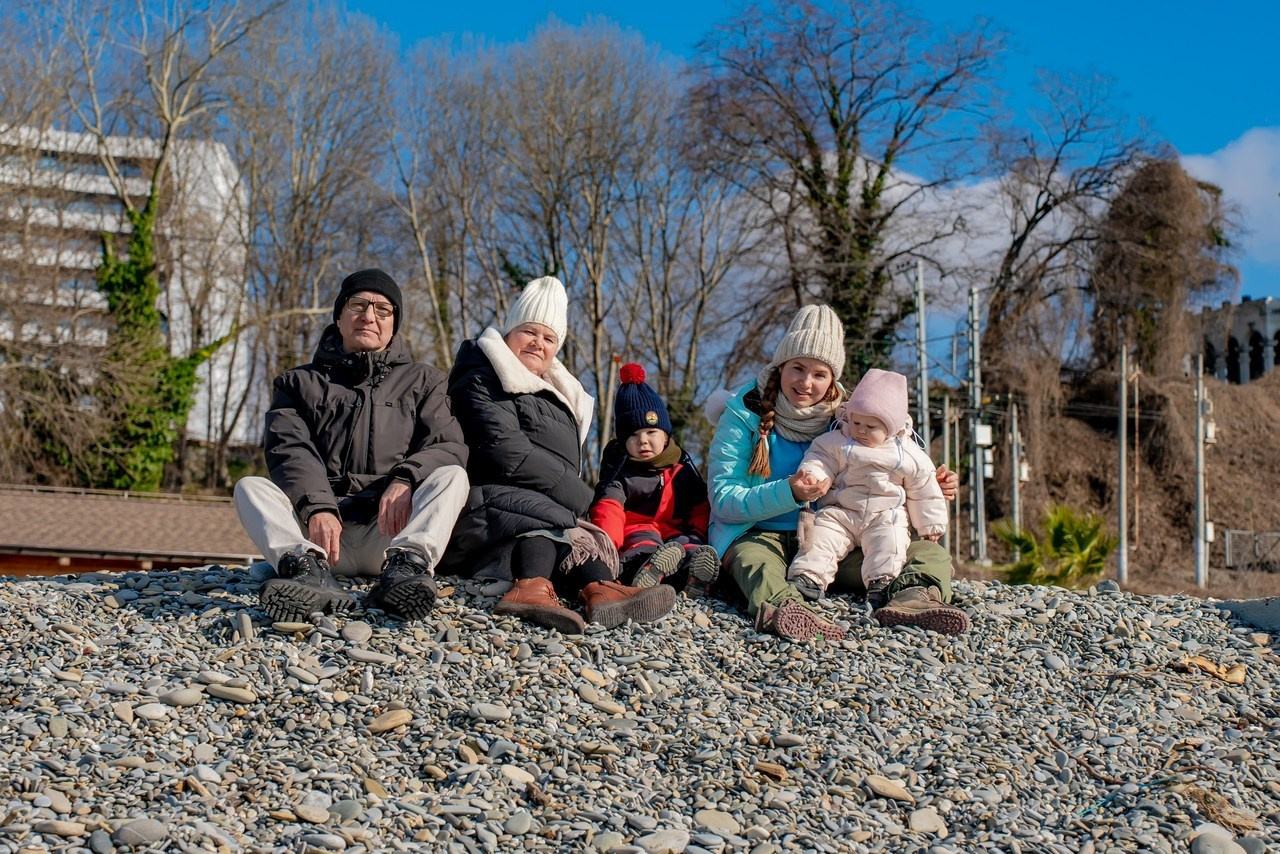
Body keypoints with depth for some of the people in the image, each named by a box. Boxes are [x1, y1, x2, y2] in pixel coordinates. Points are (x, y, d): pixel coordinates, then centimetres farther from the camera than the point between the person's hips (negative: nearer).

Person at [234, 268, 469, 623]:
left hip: (389, 529, 0)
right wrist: (317, 508, -21)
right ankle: (310, 571, -49)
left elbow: (448, 446, 3)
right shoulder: (300, 382, 20)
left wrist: (405, 479, -21)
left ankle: (406, 562, -51)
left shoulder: (422, 380, 21)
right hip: (320, 527, 1)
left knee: (452, 475, -24)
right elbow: (290, 451, 1)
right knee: (250, 487, -22)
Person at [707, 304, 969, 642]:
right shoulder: (744, 414, -3)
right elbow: (723, 500, -11)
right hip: (758, 536, -4)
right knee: (754, 559, -40)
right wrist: (788, 493, -26)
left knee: (931, 554, -15)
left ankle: (910, 599, -49)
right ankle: (785, 608, -71)